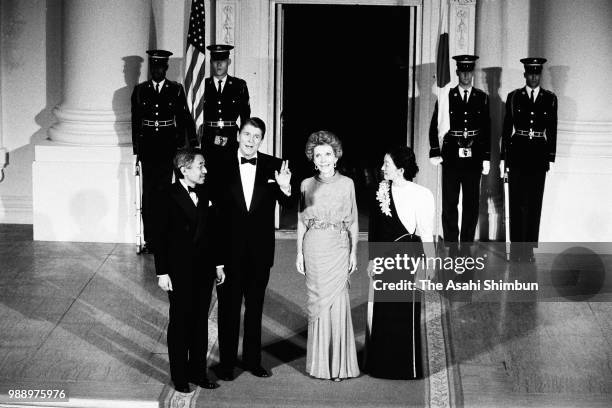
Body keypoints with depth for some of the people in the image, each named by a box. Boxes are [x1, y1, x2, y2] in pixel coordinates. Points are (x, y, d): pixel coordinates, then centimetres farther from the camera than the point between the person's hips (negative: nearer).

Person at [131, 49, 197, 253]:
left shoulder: (176, 90, 5)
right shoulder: (140, 90, 9)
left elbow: (185, 117, 6)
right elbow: (135, 120, 11)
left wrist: (192, 143, 0)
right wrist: (136, 148, 7)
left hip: (168, 145, -1)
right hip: (148, 144, 1)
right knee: (148, 192, -1)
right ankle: (150, 239, 1)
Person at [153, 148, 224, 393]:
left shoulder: (206, 195, 4)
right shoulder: (168, 196, -11)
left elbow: (212, 232, 10)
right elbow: (160, 236, -10)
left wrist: (218, 264, 9)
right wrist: (162, 272, -12)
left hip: (204, 270, 5)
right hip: (179, 271, -5)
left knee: (201, 321, 11)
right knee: (180, 322, 6)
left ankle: (198, 372, 21)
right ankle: (179, 376, 15)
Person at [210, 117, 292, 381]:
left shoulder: (272, 167, -3)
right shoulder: (221, 167, -8)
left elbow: (287, 205, -7)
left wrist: (285, 188, -29)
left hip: (260, 251, 2)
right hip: (230, 251, -2)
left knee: (255, 307, 15)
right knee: (229, 308, 9)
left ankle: (252, 359, 28)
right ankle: (226, 362, 19)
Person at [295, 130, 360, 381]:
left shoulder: (346, 184, 3)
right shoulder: (307, 185, 5)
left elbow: (353, 221, 7)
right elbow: (301, 221, 8)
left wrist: (354, 252, 1)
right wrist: (299, 252, 3)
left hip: (338, 248, -1)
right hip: (314, 247, 1)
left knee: (337, 302, -5)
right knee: (317, 301, 3)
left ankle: (339, 364, 2)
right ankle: (319, 363, 12)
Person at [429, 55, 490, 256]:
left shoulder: (482, 98, 8)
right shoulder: (446, 96, 4)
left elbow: (487, 130, 9)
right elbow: (434, 126, 5)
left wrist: (486, 158, 5)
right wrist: (435, 152, -3)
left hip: (474, 157, 1)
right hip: (451, 156, -1)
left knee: (472, 203, 3)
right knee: (449, 203, -1)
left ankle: (466, 245, 11)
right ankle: (452, 246, 6)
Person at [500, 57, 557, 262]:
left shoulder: (550, 98, 6)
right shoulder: (513, 97, 4)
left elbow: (552, 130, 6)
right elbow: (506, 128, 5)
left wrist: (551, 158, 1)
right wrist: (503, 157, 2)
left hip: (539, 157, 0)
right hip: (517, 155, 0)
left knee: (534, 204, 3)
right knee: (516, 203, 2)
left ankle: (529, 249, 8)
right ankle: (516, 248, 7)